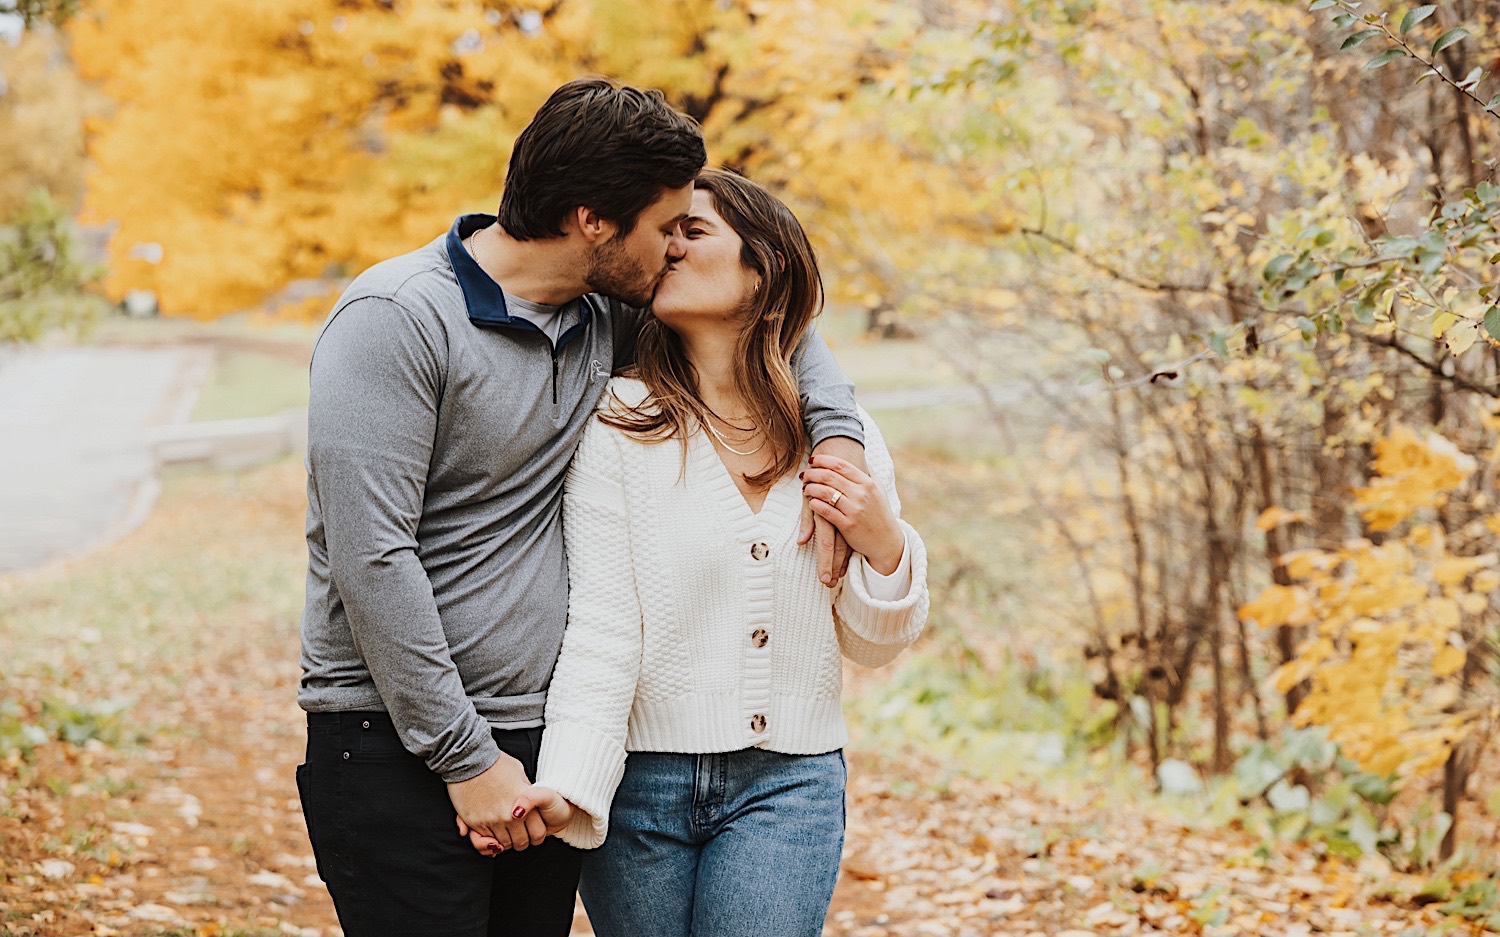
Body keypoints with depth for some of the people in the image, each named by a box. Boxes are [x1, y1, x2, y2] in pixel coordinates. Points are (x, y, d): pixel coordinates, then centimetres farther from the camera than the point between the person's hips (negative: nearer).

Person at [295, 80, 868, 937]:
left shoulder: (605, 317, 8)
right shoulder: (395, 320, -13)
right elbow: (369, 559, -18)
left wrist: (837, 433, 7)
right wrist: (465, 756, -17)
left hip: (541, 742, 7)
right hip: (399, 749, -6)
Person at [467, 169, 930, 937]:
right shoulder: (617, 429, -4)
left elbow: (869, 647, 12)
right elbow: (599, 632, -11)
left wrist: (884, 548, -7)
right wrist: (565, 789, -24)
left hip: (787, 786, 1)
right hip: (638, 783, -1)